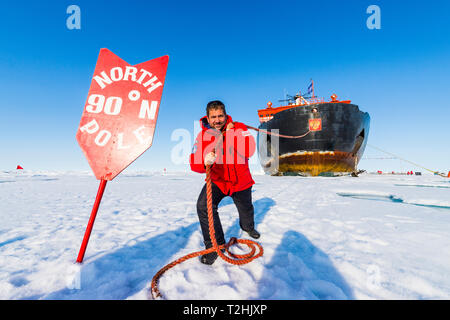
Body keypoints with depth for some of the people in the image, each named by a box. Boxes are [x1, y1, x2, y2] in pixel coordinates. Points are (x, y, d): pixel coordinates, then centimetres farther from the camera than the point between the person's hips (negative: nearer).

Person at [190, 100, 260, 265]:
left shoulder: (239, 128, -15)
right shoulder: (203, 135, -12)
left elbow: (249, 151, -30)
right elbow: (194, 163, -21)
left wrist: (232, 134, -32)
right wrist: (205, 162, -43)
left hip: (241, 181, 0)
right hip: (217, 180, 0)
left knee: (246, 209, 20)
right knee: (203, 206, -21)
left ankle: (248, 227, 59)